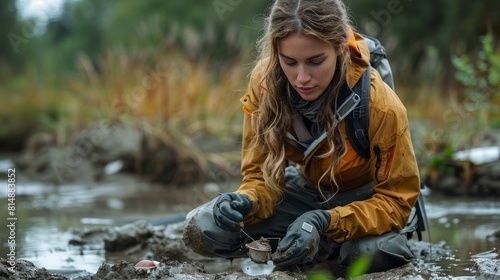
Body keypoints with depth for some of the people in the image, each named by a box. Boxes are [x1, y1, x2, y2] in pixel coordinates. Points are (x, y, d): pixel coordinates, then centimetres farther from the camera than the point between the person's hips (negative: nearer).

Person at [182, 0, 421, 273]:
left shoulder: (380, 105, -31)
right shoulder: (265, 84, -21)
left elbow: (396, 200, -24)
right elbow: (261, 174, -12)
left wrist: (324, 222, -41)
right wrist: (247, 202, -37)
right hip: (304, 189, 4)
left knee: (379, 250, -39)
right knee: (202, 229, -18)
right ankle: (335, 248, -4)